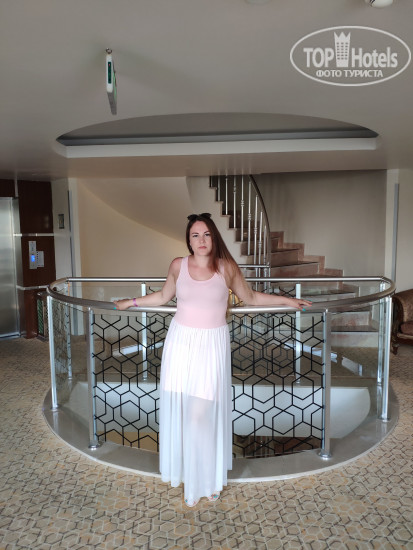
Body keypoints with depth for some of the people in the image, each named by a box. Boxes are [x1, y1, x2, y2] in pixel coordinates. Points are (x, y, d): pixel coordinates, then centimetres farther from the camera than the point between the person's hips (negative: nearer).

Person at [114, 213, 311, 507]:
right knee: (180, 409, 8)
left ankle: (208, 478, 21)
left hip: (212, 345, -2)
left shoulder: (227, 267, -5)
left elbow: (251, 297, 9)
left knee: (202, 413, -3)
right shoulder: (178, 265, 0)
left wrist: (287, 300, 10)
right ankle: (186, 472, 32)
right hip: (181, 342, 2)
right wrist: (131, 302, 22)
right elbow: (163, 296, 17)